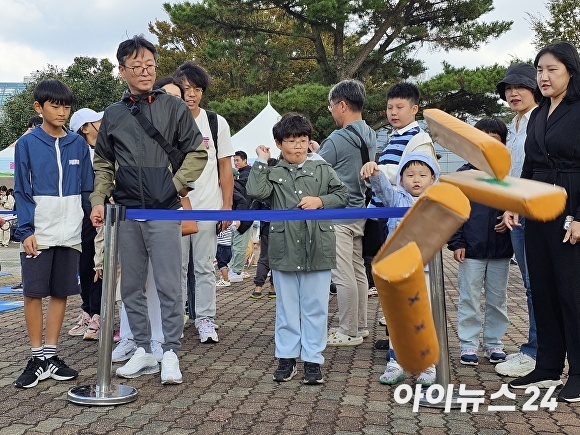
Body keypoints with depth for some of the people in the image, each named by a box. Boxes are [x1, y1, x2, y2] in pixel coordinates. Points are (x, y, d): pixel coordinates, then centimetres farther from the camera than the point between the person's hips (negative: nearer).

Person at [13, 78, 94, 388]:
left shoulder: (78, 144, 7)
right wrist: (26, 231, -10)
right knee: (33, 292, 1)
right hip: (38, 233, -2)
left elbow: (87, 189, 10)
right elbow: (22, 191, -2)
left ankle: (51, 355, 19)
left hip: (70, 232, 2)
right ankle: (37, 358, 13)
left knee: (60, 292, 7)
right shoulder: (27, 144, 1)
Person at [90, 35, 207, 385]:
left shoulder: (174, 107, 2)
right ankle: (143, 351, 22)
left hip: (164, 211, -4)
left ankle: (171, 354, 8)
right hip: (126, 212, 4)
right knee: (131, 287, 10)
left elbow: (197, 152, 3)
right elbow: (103, 163, 16)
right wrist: (99, 199, 5)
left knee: (169, 286, -2)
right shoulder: (113, 114, 11)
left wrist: (179, 182, -8)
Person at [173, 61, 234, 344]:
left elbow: (225, 168, 5)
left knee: (205, 267, 5)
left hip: (208, 208, 0)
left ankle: (206, 320, 14)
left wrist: (227, 206, -2)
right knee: (176, 266, 8)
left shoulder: (217, 123, 4)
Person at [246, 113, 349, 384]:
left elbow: (343, 195, 8)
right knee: (286, 307, 11)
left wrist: (320, 201, -7)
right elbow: (255, 191, -13)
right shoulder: (273, 173, 4)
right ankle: (286, 357, 22)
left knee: (315, 307, 7)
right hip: (284, 248, 0)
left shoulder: (322, 169, 6)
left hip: (317, 248, 0)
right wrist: (261, 162, -6)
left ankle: (312, 359, 17)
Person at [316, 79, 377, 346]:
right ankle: (359, 326, 26)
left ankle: (348, 332, 5)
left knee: (343, 275, -2)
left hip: (338, 216, -9)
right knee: (357, 271, 15)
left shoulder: (337, 140, -17)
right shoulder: (370, 137, 9)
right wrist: (319, 152, 15)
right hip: (359, 213, 9)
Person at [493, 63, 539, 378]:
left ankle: (534, 352, 3)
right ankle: (536, 348, 19)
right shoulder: (513, 127, 19)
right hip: (516, 212, 8)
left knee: (536, 283, -5)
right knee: (530, 283, 12)